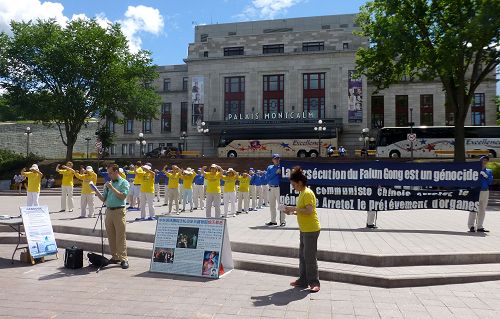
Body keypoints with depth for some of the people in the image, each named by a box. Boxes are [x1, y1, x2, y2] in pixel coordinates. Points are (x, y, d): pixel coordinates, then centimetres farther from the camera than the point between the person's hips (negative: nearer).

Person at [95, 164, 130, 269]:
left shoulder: (124, 183, 0)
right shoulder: (108, 183, 15)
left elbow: (123, 196, -13)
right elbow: (103, 199, 13)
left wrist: (112, 188, -13)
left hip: (119, 211, -6)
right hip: (108, 211, 6)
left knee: (121, 236, -6)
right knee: (111, 236, 8)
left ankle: (123, 259, -4)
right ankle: (115, 257, 17)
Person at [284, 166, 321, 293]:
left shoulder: (307, 193, -17)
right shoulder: (302, 193, 13)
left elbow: (309, 210, -25)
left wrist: (294, 208, -20)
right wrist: (293, 212, 7)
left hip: (311, 230, -10)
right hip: (304, 229, 10)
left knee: (310, 257, -4)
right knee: (302, 256, 14)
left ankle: (314, 283, 6)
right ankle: (303, 280, 24)